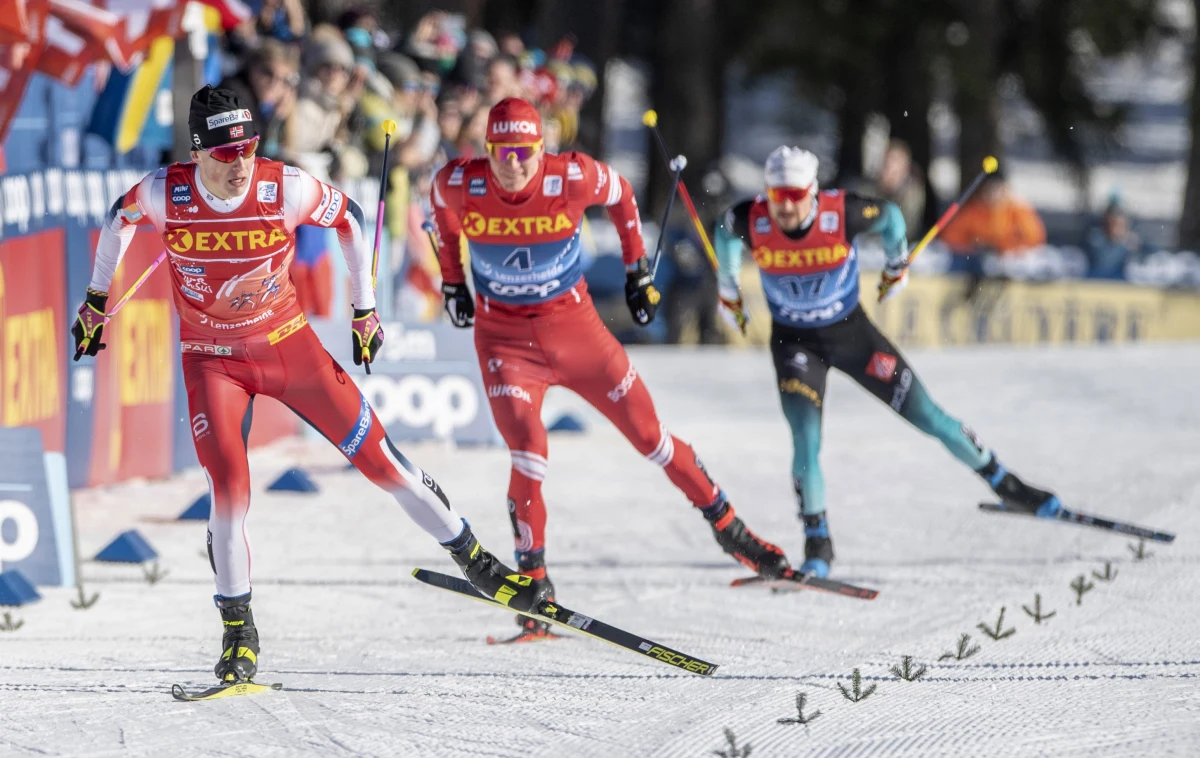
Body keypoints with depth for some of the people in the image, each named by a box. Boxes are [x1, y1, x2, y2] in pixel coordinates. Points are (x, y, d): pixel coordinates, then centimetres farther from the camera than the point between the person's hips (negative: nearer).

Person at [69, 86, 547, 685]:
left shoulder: (285, 189, -21)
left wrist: (365, 309, 5)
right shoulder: (165, 193, -19)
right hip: (212, 361, 0)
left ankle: (474, 561, 15)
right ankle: (238, 629, -1)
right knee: (229, 489, -18)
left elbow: (348, 218, -1)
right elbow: (119, 221, 4)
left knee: (375, 453, 0)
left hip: (287, 343, 1)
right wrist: (96, 300, 15)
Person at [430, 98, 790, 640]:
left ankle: (728, 528, 28)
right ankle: (534, 585, -8)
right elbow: (441, 208, 8)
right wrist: (451, 279, 14)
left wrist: (638, 271, 8)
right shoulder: (461, 184, -17)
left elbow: (620, 194, 2)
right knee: (528, 456, -19)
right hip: (504, 336, -1)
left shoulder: (571, 179, -20)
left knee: (649, 435, 9)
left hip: (573, 326, 1)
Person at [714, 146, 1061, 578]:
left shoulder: (843, 214, -27)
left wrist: (897, 265, 13)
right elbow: (725, 233, 3)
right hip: (795, 343, 0)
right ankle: (817, 547, -4)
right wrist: (728, 290, 15)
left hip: (852, 331, 0)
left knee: (928, 417, 3)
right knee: (806, 441, -19)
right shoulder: (749, 222, -23)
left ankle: (1005, 484, 21)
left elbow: (889, 217, -5)